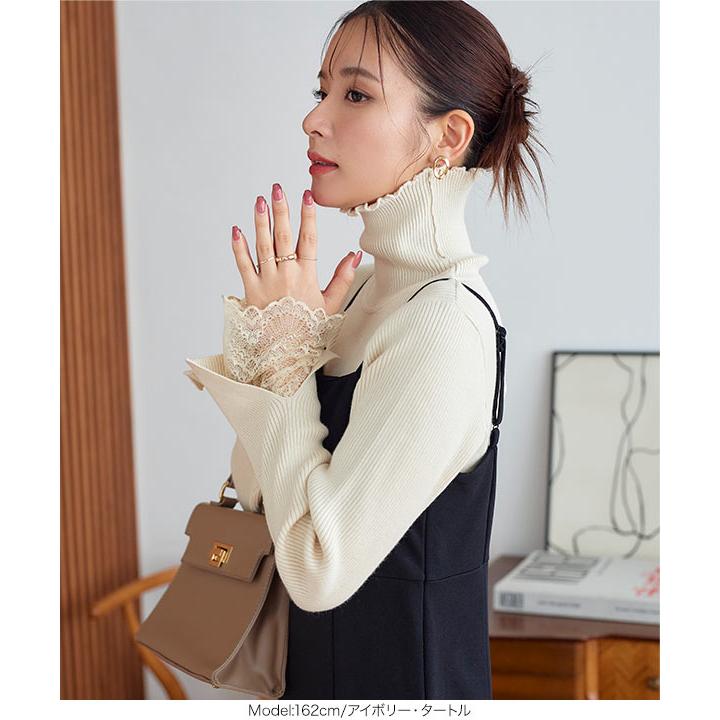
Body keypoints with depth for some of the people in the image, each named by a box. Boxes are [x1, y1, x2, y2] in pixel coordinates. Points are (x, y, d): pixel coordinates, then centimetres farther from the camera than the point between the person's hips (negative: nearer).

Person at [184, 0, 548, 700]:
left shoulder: (448, 323, -26)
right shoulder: (376, 280, -1)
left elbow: (320, 568, -27)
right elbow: (260, 491, 1)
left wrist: (283, 345, -23)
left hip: (395, 669, -7)